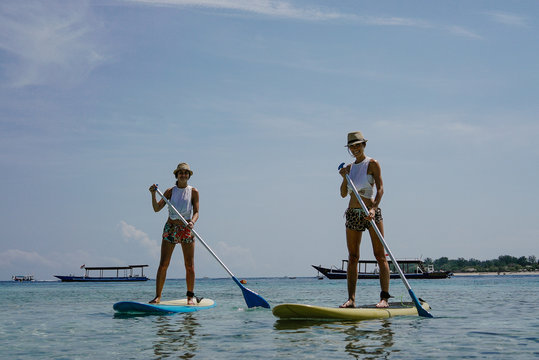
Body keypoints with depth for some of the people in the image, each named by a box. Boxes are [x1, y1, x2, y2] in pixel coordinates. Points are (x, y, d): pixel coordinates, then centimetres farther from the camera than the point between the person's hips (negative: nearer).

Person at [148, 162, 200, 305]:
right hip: (170, 228, 1)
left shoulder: (193, 192, 3)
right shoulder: (170, 191, 6)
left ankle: (190, 296, 10)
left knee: (189, 265, 0)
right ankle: (158, 296, -3)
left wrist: (192, 222, -24)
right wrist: (153, 194, -17)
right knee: (163, 264, -5)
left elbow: (196, 212, -4)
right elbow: (157, 208, -2)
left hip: (186, 229, -1)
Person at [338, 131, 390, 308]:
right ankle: (351, 299, 3)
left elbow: (380, 189, -11)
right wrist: (344, 178, -5)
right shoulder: (349, 167, 15)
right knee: (352, 258, 2)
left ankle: (385, 298, -6)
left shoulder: (372, 164, -1)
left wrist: (373, 208, -25)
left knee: (380, 255, -6)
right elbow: (343, 194, 12)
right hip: (353, 214, 5)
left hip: (371, 213, -5)